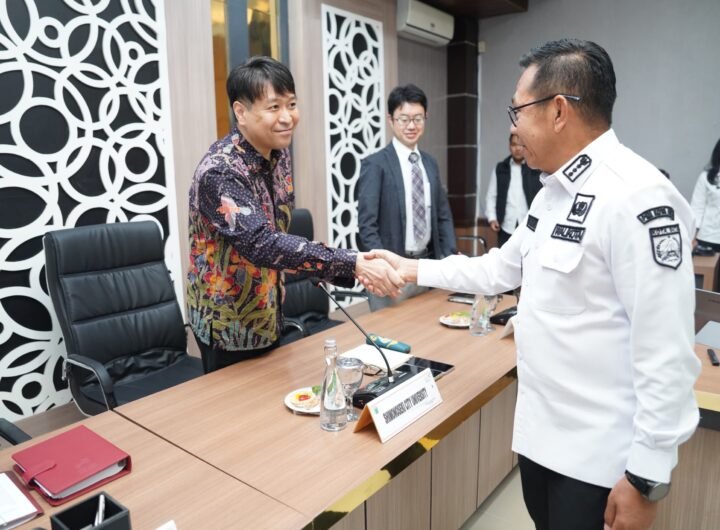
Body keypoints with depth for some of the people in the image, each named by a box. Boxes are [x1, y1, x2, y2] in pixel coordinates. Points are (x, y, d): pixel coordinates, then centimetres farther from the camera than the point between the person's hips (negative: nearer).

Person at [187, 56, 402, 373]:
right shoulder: (219, 172, -27)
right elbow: (262, 242, -40)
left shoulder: (278, 154, -3)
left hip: (268, 314, 8)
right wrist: (353, 263, -46)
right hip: (228, 323, -7)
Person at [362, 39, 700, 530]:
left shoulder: (636, 197, -23)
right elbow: (501, 268, 15)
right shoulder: (555, 191, 6)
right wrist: (413, 270, 13)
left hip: (599, 454, -8)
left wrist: (647, 478, -18)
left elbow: (666, 354, -23)